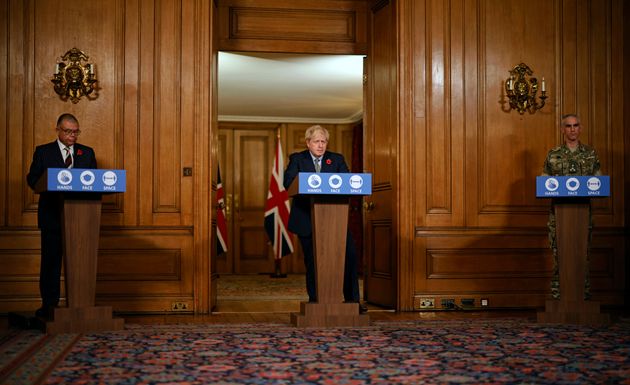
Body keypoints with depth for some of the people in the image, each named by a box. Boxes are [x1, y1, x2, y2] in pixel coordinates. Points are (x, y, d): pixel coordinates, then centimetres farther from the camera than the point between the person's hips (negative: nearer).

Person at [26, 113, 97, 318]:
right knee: (51, 261, 0)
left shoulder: (87, 153, 13)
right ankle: (49, 304, 6)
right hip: (52, 216, -2)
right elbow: (32, 179, 0)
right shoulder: (43, 152, 7)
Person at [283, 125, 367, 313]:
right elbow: (287, 182, -10)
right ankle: (314, 300, 16)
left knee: (349, 254, -8)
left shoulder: (337, 159, 11)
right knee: (312, 260, 5)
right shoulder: (297, 159, 6)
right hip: (306, 219, -1)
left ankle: (352, 299, 0)